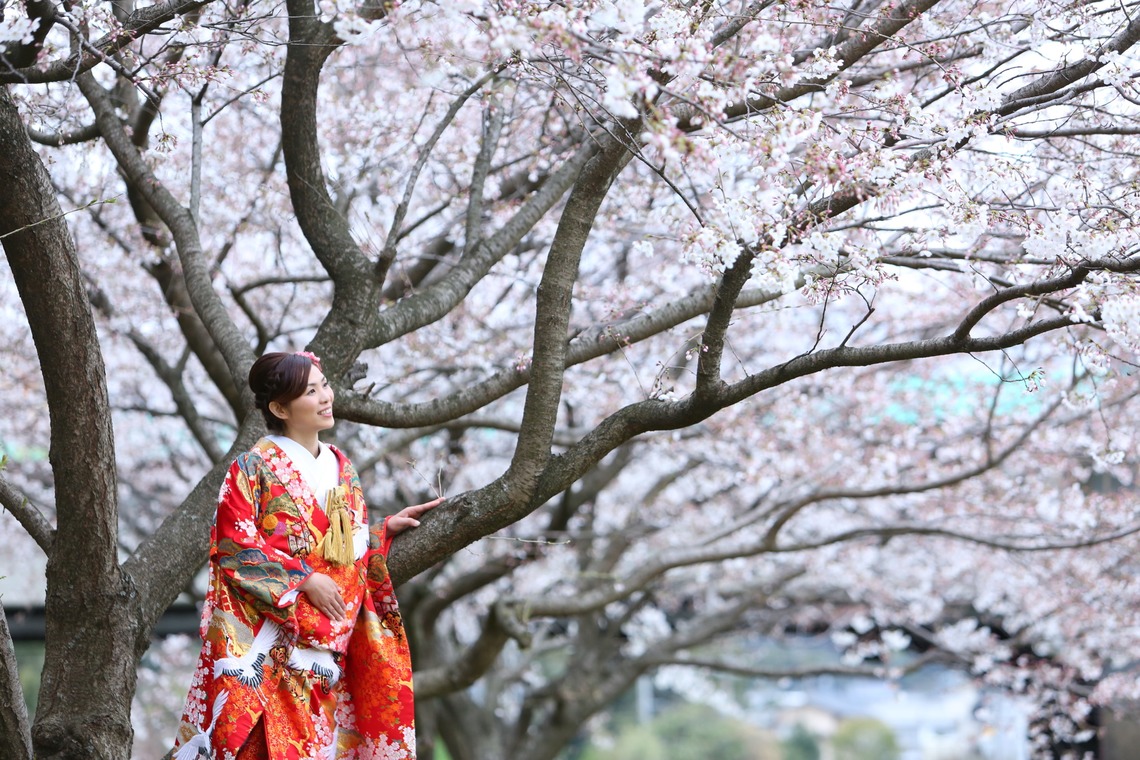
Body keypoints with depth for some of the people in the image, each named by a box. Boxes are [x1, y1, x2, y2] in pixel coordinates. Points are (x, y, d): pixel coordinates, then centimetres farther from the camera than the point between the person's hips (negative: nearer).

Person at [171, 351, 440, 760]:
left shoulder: (342, 468, 15)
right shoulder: (254, 467, -4)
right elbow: (234, 543, -12)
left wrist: (385, 530, 7)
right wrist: (305, 579, -15)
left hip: (330, 645, 6)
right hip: (272, 646, -6)